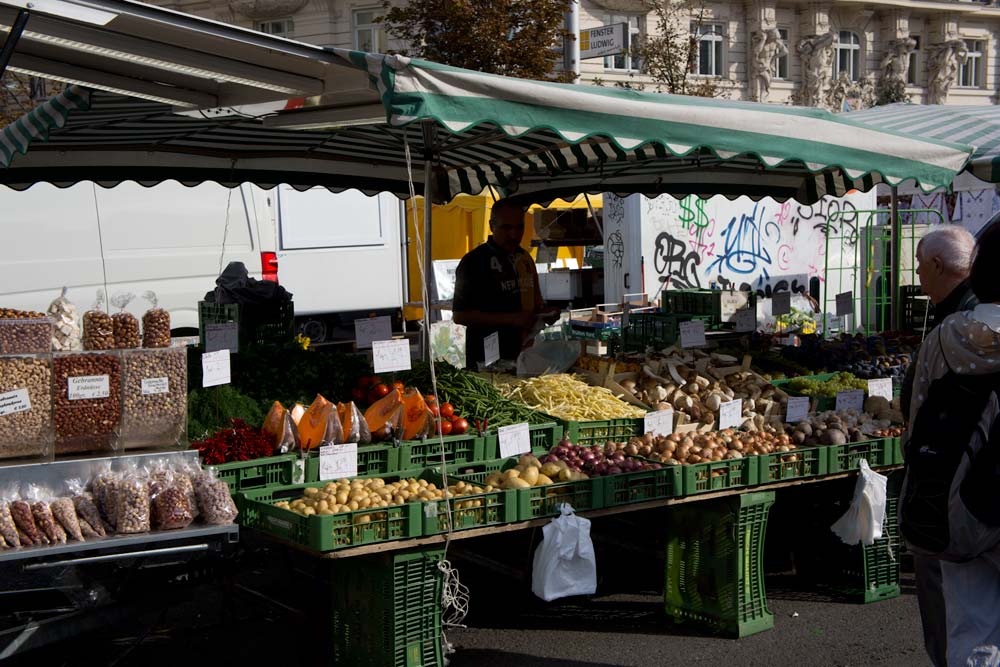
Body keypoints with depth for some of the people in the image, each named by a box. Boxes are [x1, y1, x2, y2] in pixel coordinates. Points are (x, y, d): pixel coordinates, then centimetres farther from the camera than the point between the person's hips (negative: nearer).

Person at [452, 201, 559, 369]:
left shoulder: (524, 258, 14)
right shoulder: (474, 261, -8)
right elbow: (460, 315, -14)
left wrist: (544, 314, 3)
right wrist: (511, 319, -19)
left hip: (525, 357, 6)